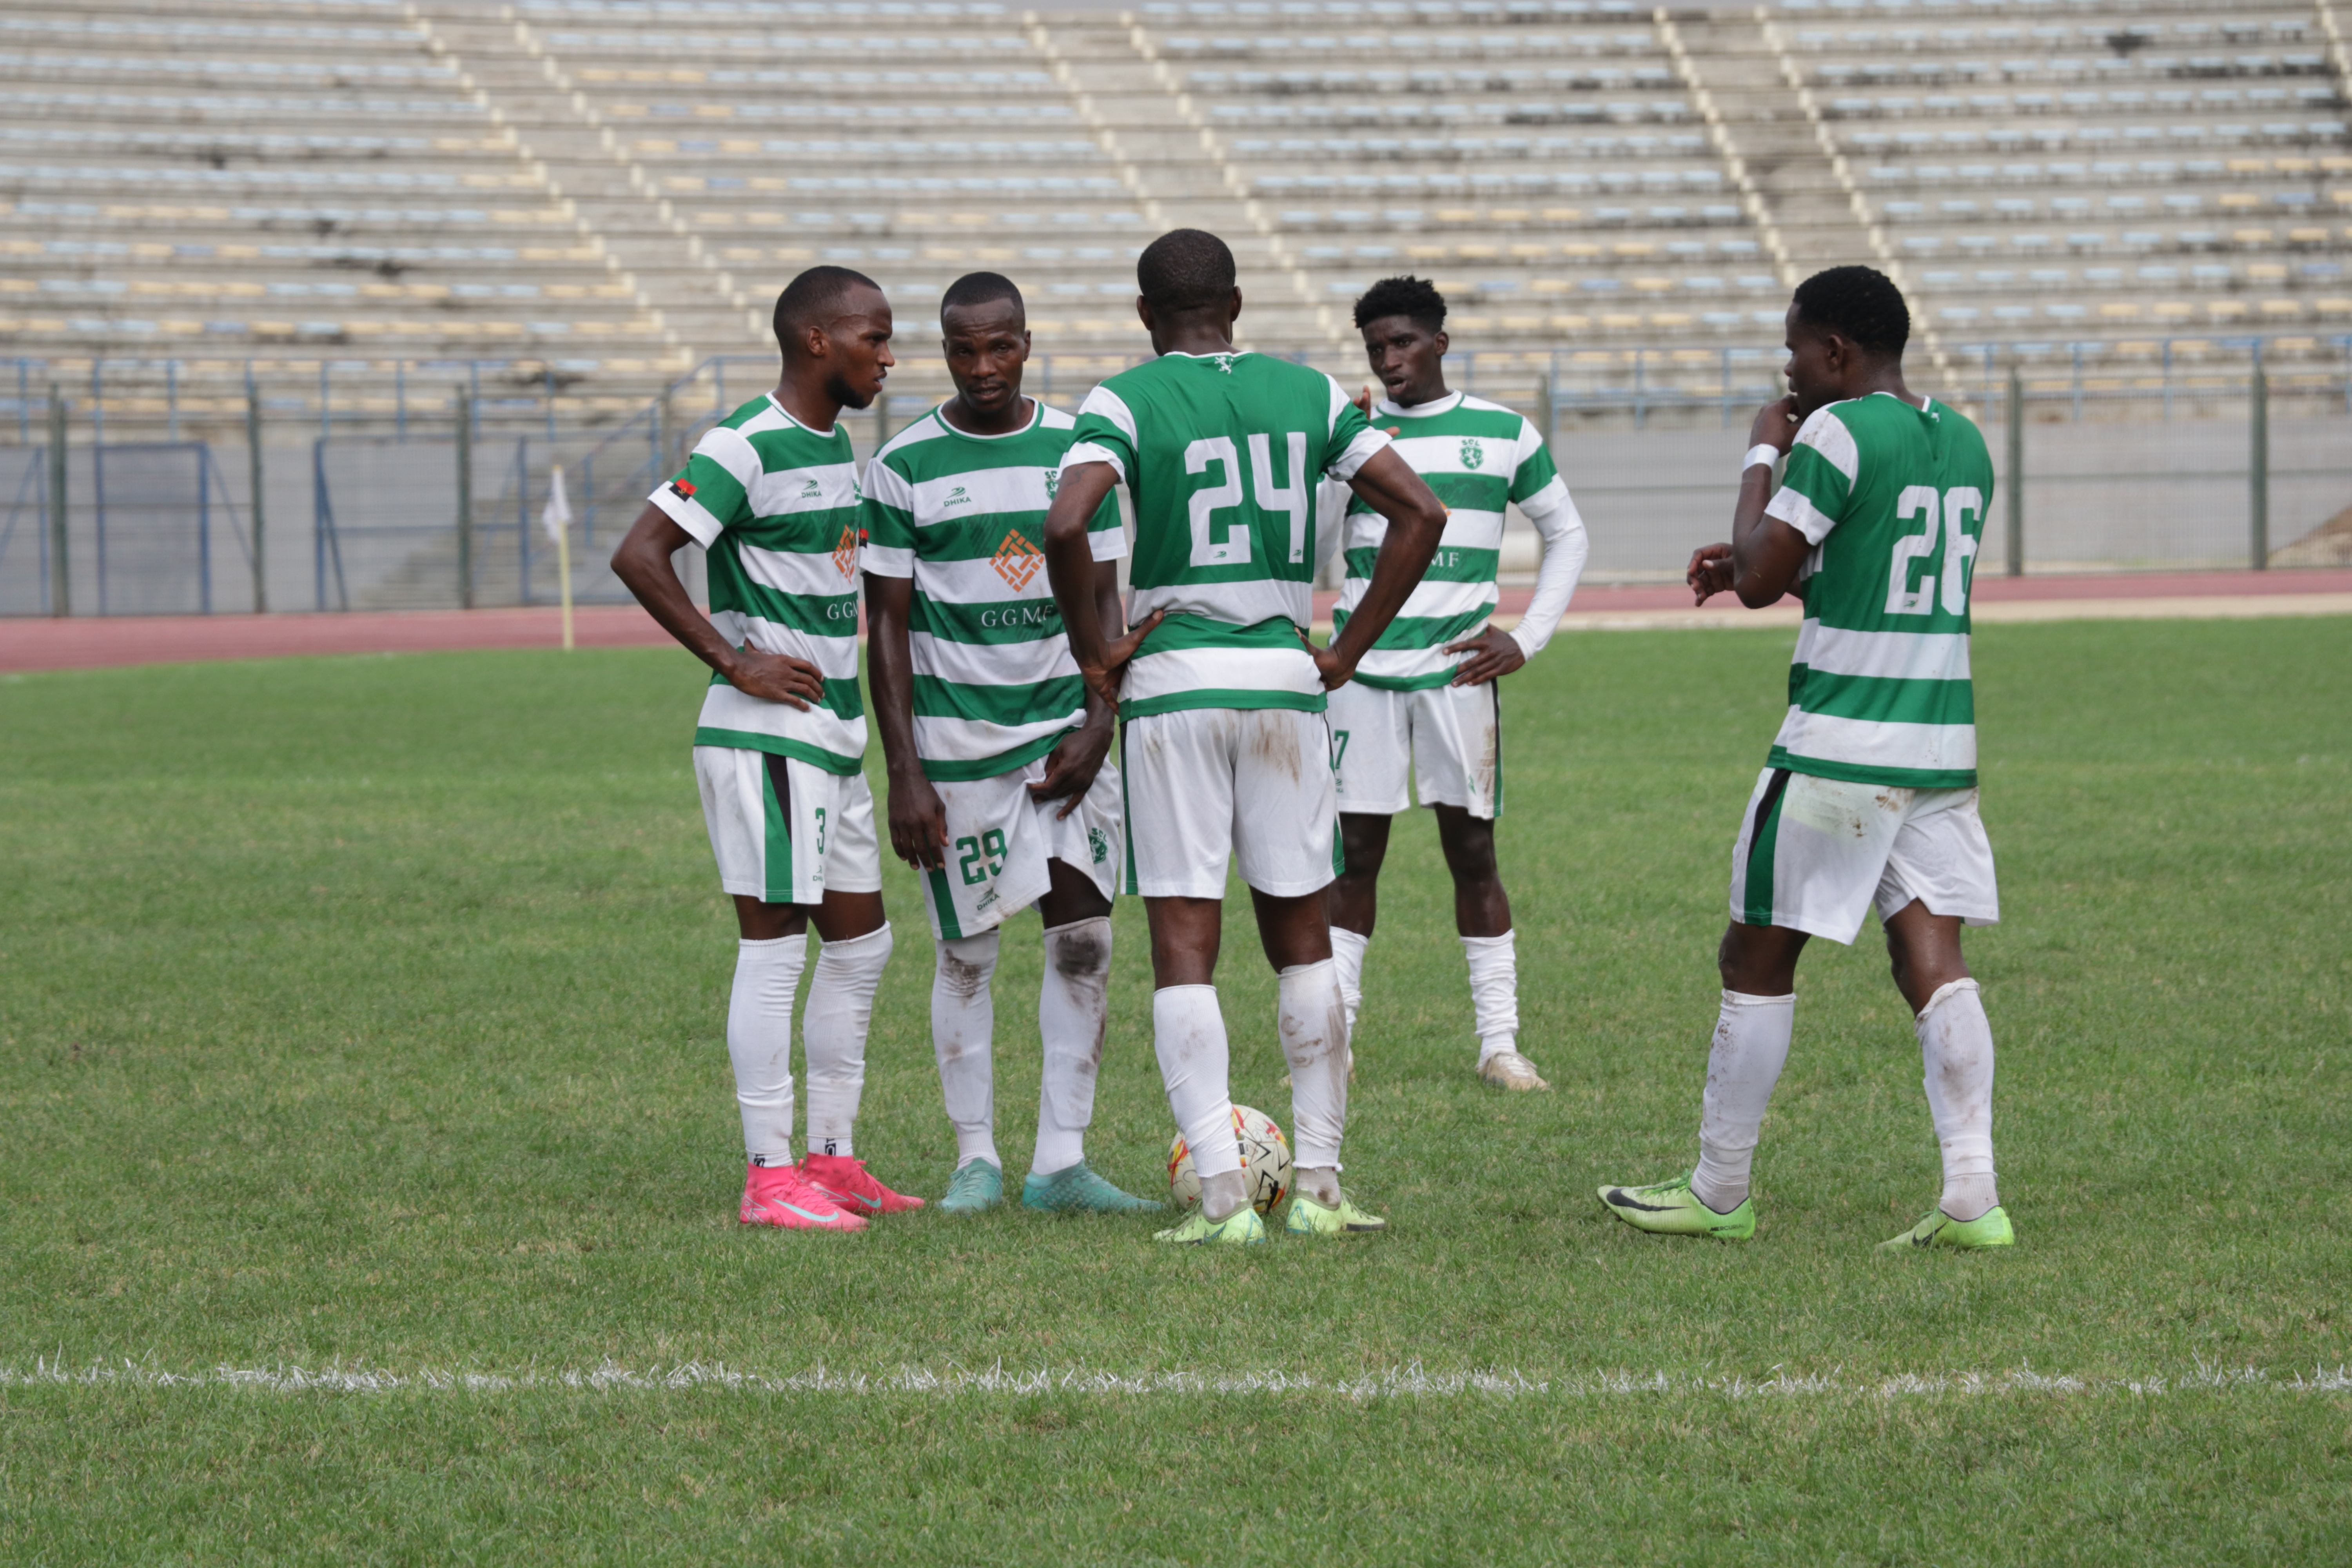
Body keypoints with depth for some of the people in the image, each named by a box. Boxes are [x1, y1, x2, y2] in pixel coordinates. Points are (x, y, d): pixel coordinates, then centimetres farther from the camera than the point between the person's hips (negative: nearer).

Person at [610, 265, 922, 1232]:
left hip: (832, 737, 9)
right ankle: (770, 1178, -5)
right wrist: (735, 662, -18)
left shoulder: (836, 445, 15)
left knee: (860, 943, 12)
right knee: (775, 944, -8)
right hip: (763, 738, -9)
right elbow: (639, 555, -20)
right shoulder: (746, 448, -14)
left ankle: (832, 1161, 20)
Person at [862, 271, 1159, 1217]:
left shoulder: (1079, 449, 5)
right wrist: (905, 775, -8)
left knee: (1085, 940, -3)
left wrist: (1096, 727, -4)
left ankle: (1060, 1164, 1)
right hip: (956, 741, -3)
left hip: (1064, 731, 3)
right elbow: (888, 625, -3)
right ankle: (975, 1160, 13)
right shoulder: (906, 465, -3)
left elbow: (1105, 599, 9)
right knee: (966, 953, 2)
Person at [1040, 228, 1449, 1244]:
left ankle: (1223, 1198, -6)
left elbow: (1066, 525, -20)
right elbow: (1419, 513, 5)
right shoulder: (1308, 394, 8)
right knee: (1302, 938, 13)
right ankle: (1319, 1187, 12)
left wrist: (1093, 651, -6)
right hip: (1285, 682, 3)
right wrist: (1349, 651, 8)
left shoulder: (1125, 402, -4)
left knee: (1184, 949, 0)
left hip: (1173, 687, -3)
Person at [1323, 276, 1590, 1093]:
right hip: (1365, 668, 0)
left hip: (1459, 669, 0)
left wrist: (1527, 637, 4)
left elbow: (1567, 535, 15)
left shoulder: (1504, 434, 5)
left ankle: (1499, 1041, 6)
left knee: (1472, 850, 1)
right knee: (1356, 851, 1)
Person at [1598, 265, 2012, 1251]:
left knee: (1757, 961, 5)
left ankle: (1719, 1195, 13)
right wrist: (1758, 564, 25)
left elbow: (1760, 578, -10)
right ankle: (1972, 1197, -8)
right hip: (1943, 751, 7)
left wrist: (1762, 459, 2)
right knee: (1931, 957, 4)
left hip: (1837, 749, -7)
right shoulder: (1964, 443, 12)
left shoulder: (1839, 433, -13)